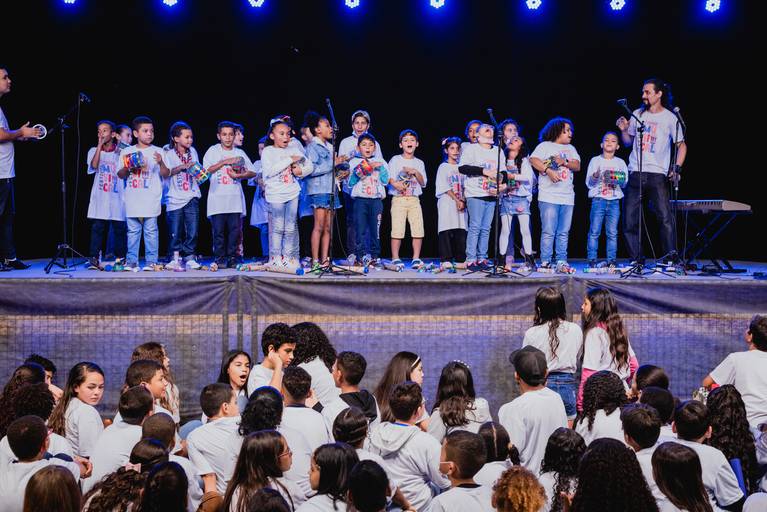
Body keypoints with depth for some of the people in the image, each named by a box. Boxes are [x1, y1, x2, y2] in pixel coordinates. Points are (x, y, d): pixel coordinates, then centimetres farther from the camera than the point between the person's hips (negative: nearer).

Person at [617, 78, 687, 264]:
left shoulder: (670, 118, 0)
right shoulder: (638, 114, 11)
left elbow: (681, 145, 4)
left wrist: (677, 168, -8)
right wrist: (624, 130, 0)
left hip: (657, 175, -4)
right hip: (635, 173, 4)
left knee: (665, 217, -13)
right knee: (630, 219, 0)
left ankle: (672, 258, -11)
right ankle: (635, 260, 7)